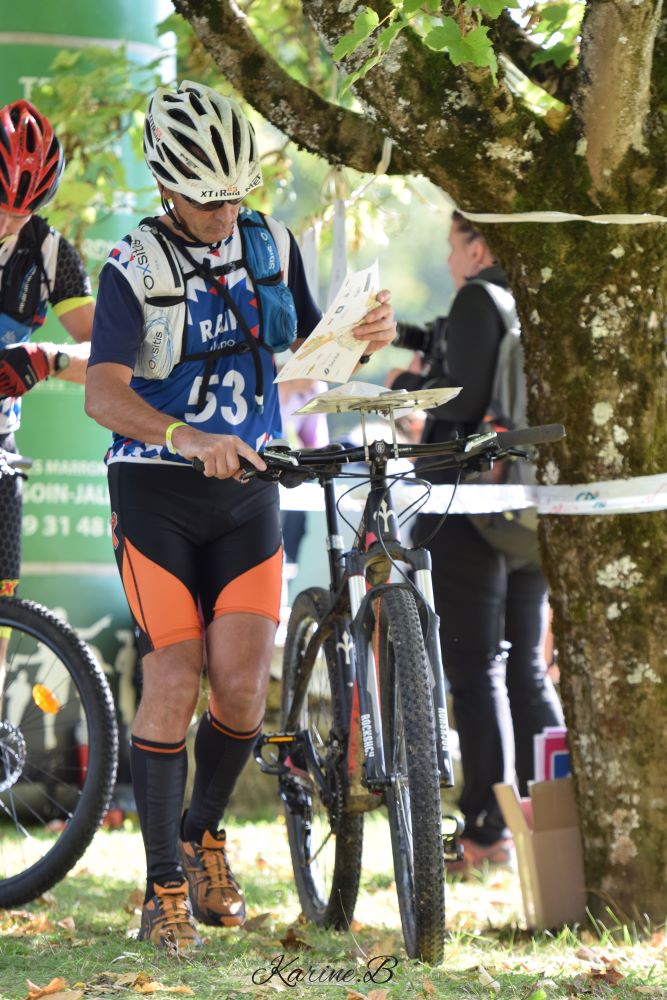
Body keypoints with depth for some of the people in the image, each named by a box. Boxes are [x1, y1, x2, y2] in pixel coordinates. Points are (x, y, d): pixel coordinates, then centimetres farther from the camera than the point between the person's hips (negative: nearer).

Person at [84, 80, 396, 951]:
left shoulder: (271, 246, 5)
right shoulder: (135, 269, -10)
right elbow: (103, 394, -23)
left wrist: (365, 338, -11)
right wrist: (187, 439, -41)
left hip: (248, 492, 4)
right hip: (157, 491, -3)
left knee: (243, 681, -8)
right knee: (174, 680, -12)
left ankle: (205, 837, 19)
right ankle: (165, 888, -1)